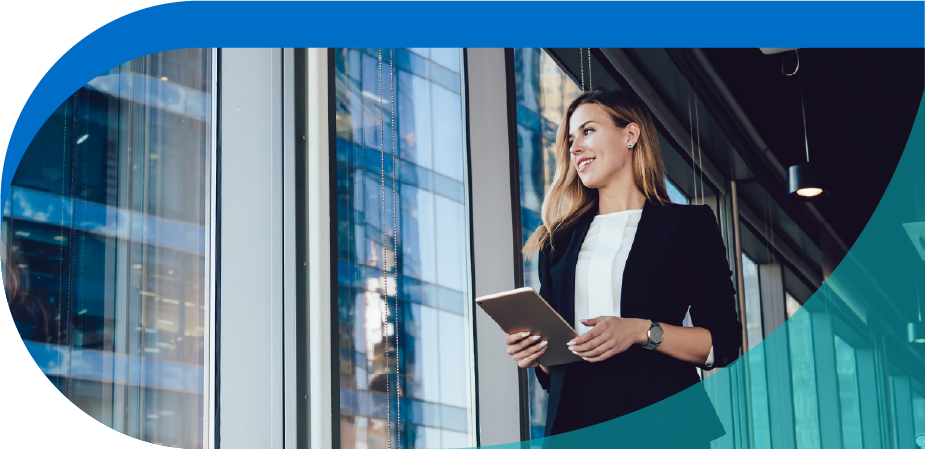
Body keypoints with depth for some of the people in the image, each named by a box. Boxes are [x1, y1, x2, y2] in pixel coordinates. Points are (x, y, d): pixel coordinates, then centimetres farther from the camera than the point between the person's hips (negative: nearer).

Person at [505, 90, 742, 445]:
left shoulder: (688, 224, 6)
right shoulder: (559, 241, 18)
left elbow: (725, 343, -1)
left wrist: (642, 332, -14)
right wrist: (534, 355, -2)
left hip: (658, 417, -3)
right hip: (572, 421, 4)